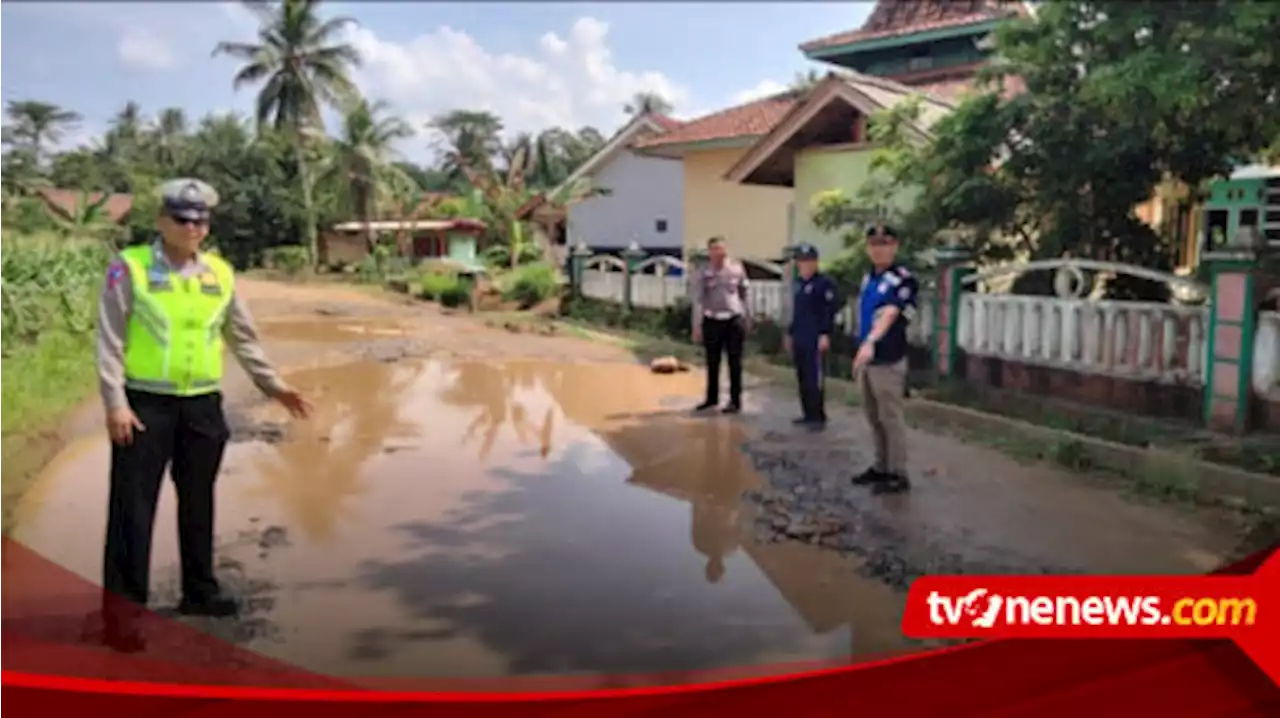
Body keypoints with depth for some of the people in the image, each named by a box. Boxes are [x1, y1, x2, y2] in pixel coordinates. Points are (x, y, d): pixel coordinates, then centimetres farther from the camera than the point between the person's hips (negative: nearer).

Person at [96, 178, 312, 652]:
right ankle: (121, 608, 7)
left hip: (202, 406, 4)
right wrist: (115, 403, -14)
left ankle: (199, 591, 28)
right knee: (133, 505, 0)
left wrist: (274, 386, 14)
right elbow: (110, 341, -8)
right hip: (145, 405, -4)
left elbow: (243, 339, 15)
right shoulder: (129, 267, -5)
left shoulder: (220, 273, 7)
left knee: (198, 502, 14)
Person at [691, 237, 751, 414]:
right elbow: (698, 301, -4)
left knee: (735, 362, 2)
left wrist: (747, 319, 9)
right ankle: (711, 398, 25)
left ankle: (735, 401, 9)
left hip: (734, 320, 0)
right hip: (712, 321, 0)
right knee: (712, 362, 11)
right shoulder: (703, 274, -3)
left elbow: (744, 294, 8)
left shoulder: (737, 268, 0)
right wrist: (697, 326, -8)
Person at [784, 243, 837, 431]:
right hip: (799, 339, 8)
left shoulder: (824, 283, -7)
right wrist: (790, 333, 23)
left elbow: (830, 311, -13)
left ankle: (819, 417, -4)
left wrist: (825, 334, -20)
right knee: (802, 378, 11)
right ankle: (808, 414, 19)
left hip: (815, 339, -8)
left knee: (814, 378, -9)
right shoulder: (799, 283, 18)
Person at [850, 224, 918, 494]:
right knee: (874, 417, 16)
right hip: (868, 358, 8)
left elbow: (889, 315, -28)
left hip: (888, 359, -8)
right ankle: (881, 467, 28)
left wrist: (870, 342, -42)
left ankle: (898, 474, 7)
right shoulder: (869, 277, 13)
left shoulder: (902, 279, -14)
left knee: (890, 418, -2)